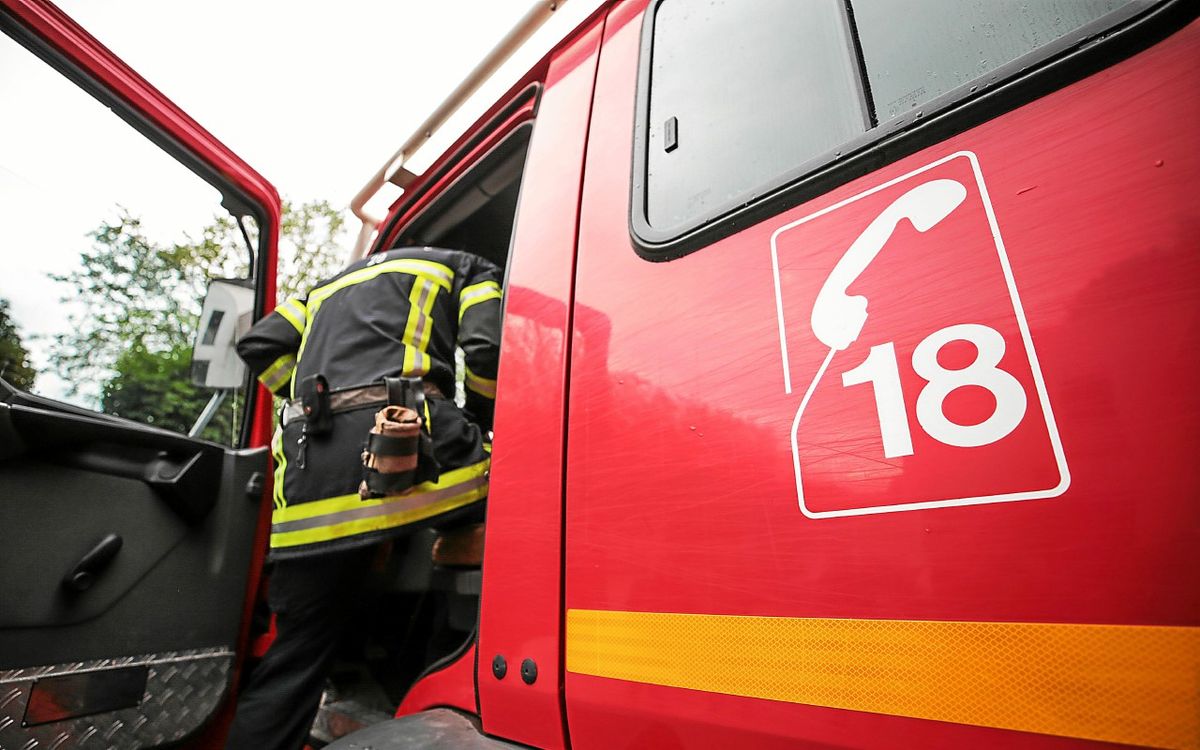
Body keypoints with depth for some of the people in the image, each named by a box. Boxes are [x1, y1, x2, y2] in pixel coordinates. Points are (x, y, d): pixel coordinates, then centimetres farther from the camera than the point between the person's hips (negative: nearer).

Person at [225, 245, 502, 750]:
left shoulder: (333, 283, 38)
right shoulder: (470, 268, 22)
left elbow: (260, 344, 24)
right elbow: (487, 350, 2)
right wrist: (481, 425, 16)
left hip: (310, 467, 6)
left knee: (297, 654, 14)